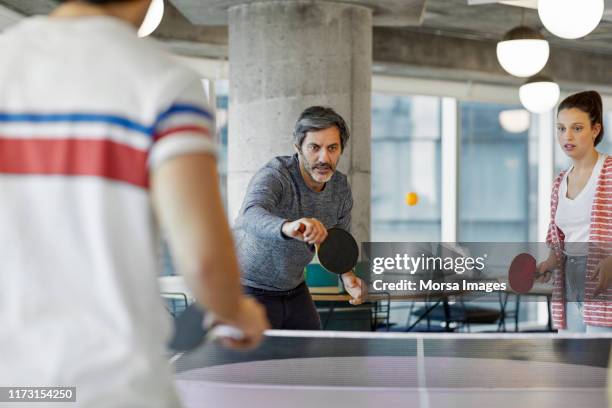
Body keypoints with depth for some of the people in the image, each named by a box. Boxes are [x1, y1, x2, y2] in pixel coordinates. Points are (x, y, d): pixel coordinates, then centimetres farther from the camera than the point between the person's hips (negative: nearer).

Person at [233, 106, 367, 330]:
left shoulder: (341, 187, -6)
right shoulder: (274, 175, -28)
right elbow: (251, 215, -49)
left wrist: (348, 275, -12)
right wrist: (288, 227, -71)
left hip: (294, 290, 7)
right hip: (249, 288, -7)